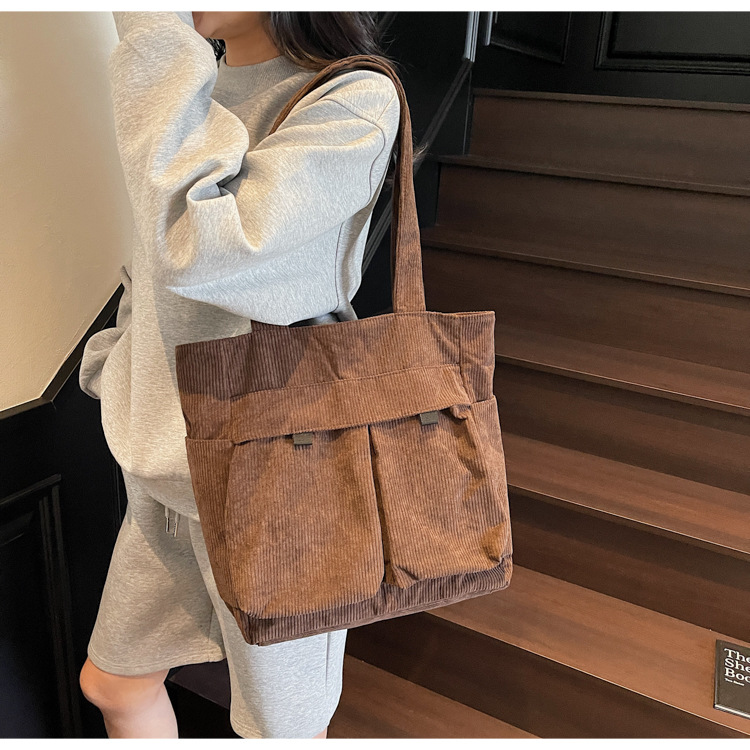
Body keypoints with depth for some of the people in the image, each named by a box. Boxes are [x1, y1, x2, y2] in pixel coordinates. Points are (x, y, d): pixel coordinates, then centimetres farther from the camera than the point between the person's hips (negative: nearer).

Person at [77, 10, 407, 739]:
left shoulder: (355, 102, -17)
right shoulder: (191, 89, 7)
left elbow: (196, 248, -31)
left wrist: (154, 29, -23)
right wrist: (121, 371, 16)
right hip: (168, 462, 8)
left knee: (280, 725, 17)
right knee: (110, 682, 26)